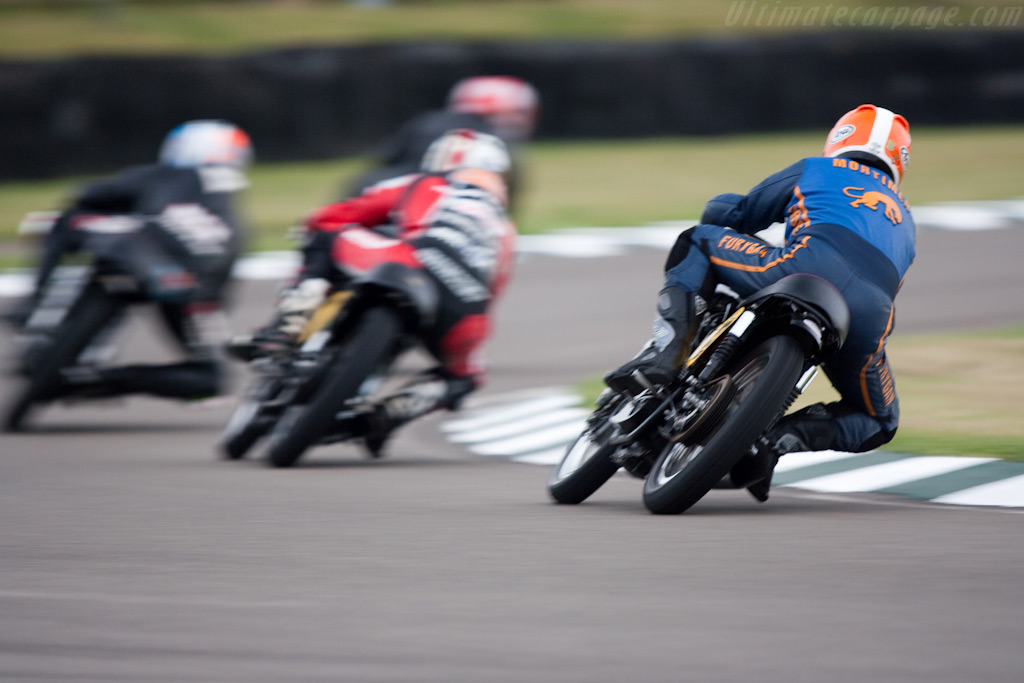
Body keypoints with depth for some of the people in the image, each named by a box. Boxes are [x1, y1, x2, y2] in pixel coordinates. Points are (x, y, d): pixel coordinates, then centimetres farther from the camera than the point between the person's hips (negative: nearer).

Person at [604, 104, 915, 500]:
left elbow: (727, 213, 31)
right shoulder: (903, 221, 39)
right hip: (870, 316, 3)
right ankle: (784, 438, -3)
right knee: (878, 422, 28)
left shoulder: (814, 171, 29)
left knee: (696, 243, 17)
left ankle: (665, 349, -9)